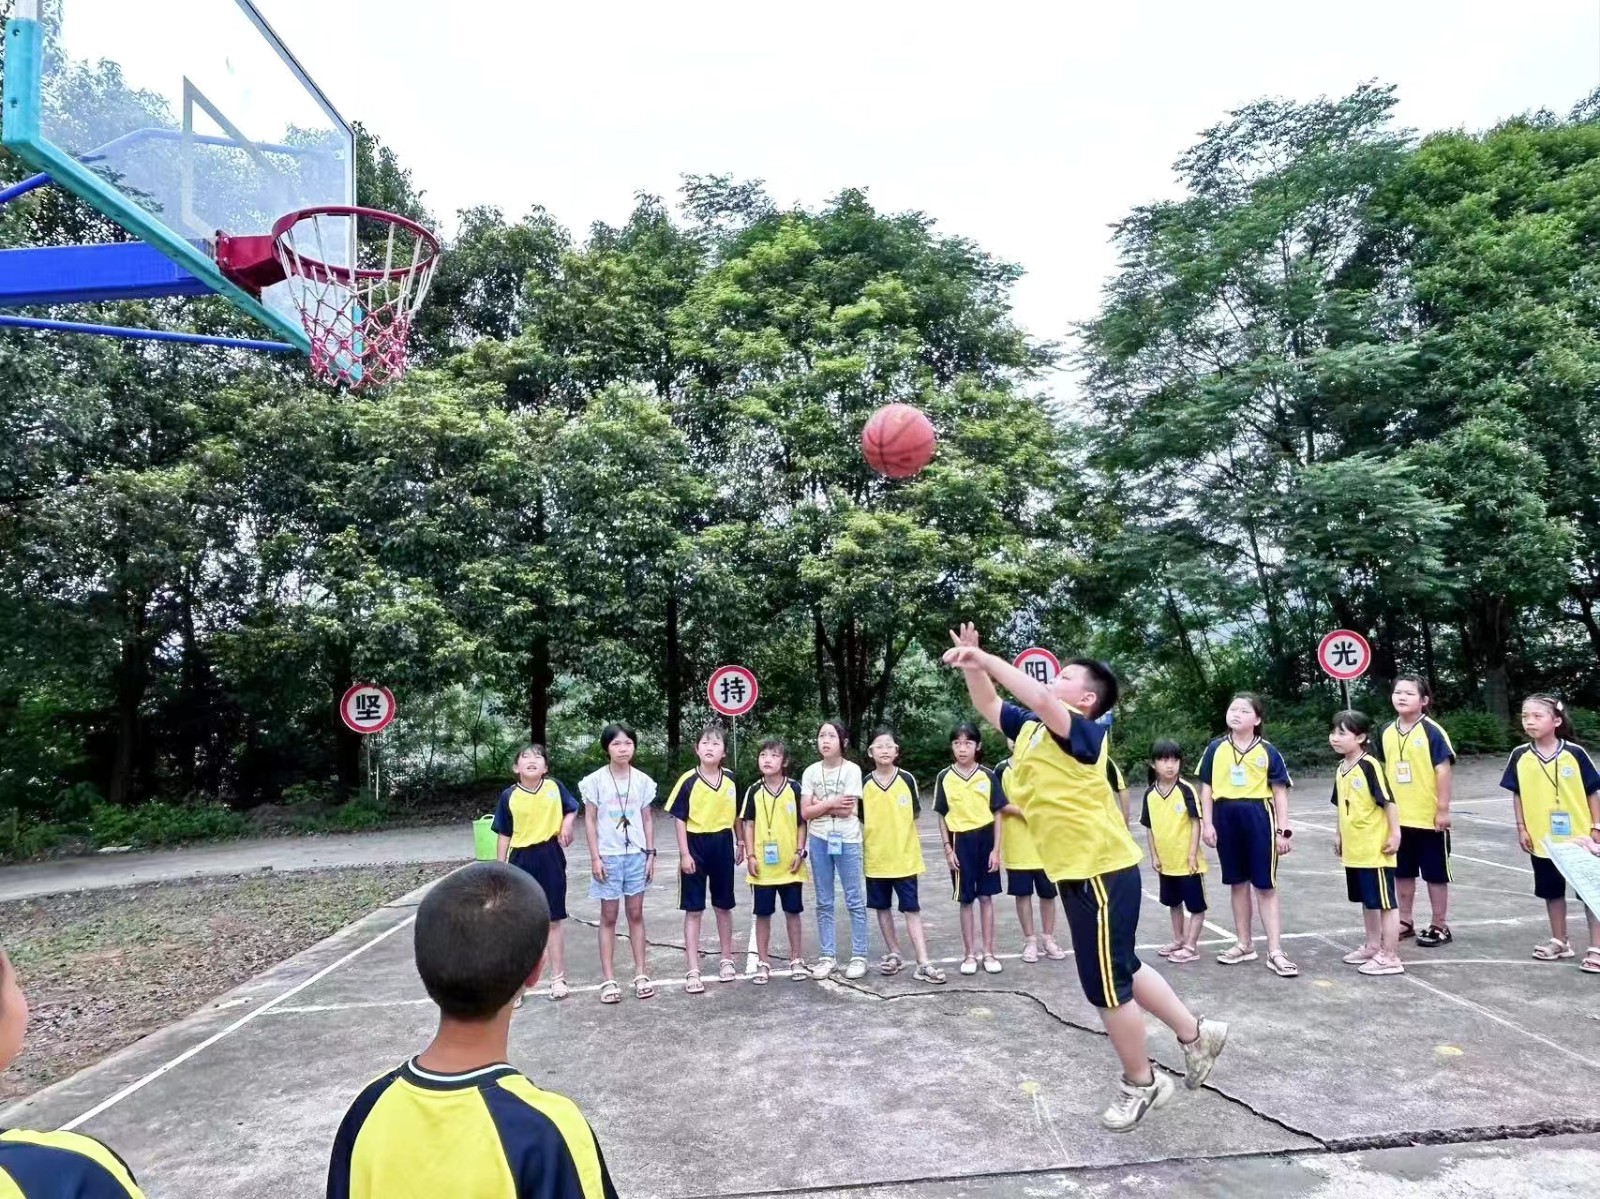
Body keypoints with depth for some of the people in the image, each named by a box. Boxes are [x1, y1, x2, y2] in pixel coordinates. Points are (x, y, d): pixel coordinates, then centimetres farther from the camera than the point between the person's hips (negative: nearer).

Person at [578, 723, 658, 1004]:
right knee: (609, 917, 4)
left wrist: (651, 853, 3)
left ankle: (641, 974, 16)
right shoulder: (596, 780, -5)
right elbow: (590, 820, -3)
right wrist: (595, 857, -8)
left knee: (635, 914, 8)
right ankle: (608, 979, 10)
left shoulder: (643, 780, 2)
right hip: (609, 856, -2)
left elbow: (647, 819, 8)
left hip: (636, 855, 2)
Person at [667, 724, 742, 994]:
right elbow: (680, 820, -7)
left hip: (722, 845, 3)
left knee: (724, 906, 15)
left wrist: (740, 843, 11)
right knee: (693, 910, 3)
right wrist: (684, 853, -11)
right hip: (696, 846, -3)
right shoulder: (688, 781, -10)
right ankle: (693, 971, 8)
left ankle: (726, 960, 31)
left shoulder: (731, 780, -1)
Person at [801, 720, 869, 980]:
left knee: (855, 901, 3)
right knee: (824, 903, 10)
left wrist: (819, 806, -9)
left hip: (847, 841, -3)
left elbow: (847, 811, -15)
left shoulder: (852, 770, -7)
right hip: (819, 841, 3)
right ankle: (827, 956, 18)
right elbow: (805, 812, -3)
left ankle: (859, 956, 12)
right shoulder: (811, 772, 2)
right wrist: (831, 804, -12)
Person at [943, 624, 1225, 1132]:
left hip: (1101, 871, -9)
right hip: (1077, 872, 9)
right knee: (1120, 969, 22)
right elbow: (989, 706, 17)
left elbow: (1039, 698, -35)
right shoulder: (1030, 727, 7)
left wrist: (986, 658, -29)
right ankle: (1196, 1033, 40)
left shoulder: (1085, 732, -17)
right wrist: (972, 664, 0)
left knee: (1105, 984, 4)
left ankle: (1141, 1084, 25)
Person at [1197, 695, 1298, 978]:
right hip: (1226, 819, 3)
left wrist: (1283, 831, -4)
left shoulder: (1267, 751, -2)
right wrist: (1207, 824, 1)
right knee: (1238, 883, 14)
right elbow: (1207, 788, 7)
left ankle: (1275, 952, 5)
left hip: (1257, 818, -2)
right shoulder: (1216, 749, 3)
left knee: (1266, 886, 1)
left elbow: (1280, 793, 0)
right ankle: (1244, 944, 25)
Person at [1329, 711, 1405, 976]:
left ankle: (1390, 957, 9)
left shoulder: (1369, 766, -16)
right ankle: (1373, 947, 32)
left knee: (1385, 902, 1)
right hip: (1354, 849, 8)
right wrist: (1339, 835, 19)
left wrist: (1394, 834, -17)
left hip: (1375, 849, -8)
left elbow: (1388, 801, -16)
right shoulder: (1341, 769, 7)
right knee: (1367, 900, 19)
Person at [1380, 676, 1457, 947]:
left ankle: (1439, 926, 19)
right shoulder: (1387, 732, 4)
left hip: (1429, 817, -5)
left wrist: (1443, 810, -15)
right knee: (1403, 872, 15)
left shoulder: (1431, 731, -12)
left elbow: (1444, 770, -13)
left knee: (1435, 874, 7)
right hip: (1398, 817, 5)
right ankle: (1405, 922, 26)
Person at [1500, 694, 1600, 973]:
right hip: (1542, 838, 3)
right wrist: (1521, 828, 1)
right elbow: (1517, 794, 4)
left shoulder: (1574, 753, -11)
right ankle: (1560, 942, 29)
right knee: (1552, 892, 15)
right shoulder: (1520, 756, -4)